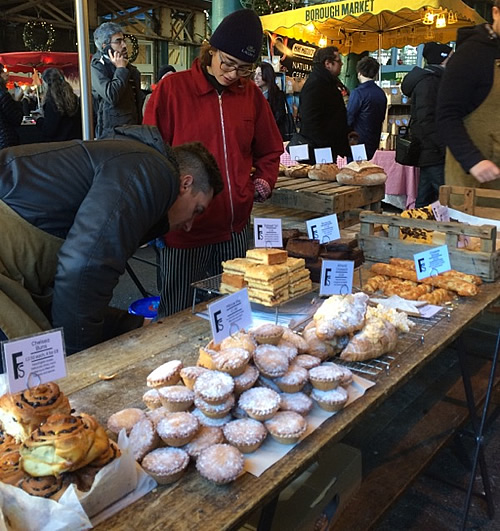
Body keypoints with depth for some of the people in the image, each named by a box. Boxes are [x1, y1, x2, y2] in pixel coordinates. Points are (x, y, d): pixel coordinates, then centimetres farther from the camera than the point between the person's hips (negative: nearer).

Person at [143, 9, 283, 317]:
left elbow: (269, 152, 20)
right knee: (178, 316, 8)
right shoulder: (173, 89, -4)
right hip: (185, 229, -3)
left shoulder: (251, 94, 8)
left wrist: (263, 182, 4)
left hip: (235, 228, 4)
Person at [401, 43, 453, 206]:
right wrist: (446, 148, -20)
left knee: (424, 201, 12)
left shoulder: (433, 79, 20)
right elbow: (426, 121, -21)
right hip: (434, 155, -10)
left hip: (428, 154, 10)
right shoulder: (429, 81, -11)